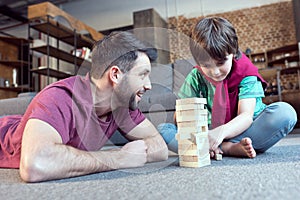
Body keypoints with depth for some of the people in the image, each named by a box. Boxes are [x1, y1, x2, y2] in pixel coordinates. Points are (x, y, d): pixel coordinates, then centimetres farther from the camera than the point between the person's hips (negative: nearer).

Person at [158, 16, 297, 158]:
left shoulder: (246, 72, -10)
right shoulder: (196, 77, -5)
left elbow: (246, 115, -21)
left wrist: (221, 132, -42)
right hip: (211, 132, 2)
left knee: (285, 112, -28)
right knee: (163, 130, -20)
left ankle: (220, 148, -28)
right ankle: (231, 148, -29)